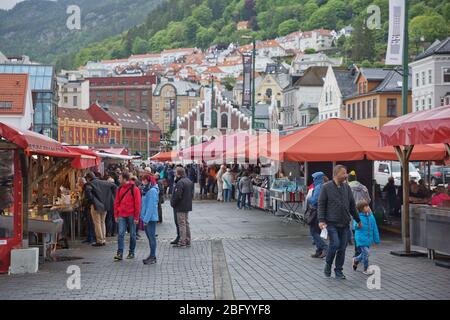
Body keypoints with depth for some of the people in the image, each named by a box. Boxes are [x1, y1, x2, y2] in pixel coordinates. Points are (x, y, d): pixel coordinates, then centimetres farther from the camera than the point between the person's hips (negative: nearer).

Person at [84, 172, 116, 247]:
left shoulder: (90, 184, -6)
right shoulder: (103, 182, 11)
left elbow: (87, 190, -28)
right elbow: (113, 186, 9)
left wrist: (90, 200, -16)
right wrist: (109, 197, 10)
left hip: (96, 205, -6)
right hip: (104, 205, 6)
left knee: (97, 223, -1)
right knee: (102, 222, 15)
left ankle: (100, 241, -2)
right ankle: (104, 240, 17)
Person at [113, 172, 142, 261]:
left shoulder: (134, 189, -6)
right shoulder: (120, 189, 9)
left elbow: (138, 204, -7)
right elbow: (116, 202, 13)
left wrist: (136, 217, -9)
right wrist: (116, 215, 7)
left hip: (131, 215, -3)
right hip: (121, 215, 4)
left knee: (132, 234, 7)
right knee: (121, 234, -6)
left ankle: (131, 252, 17)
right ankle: (120, 253, -9)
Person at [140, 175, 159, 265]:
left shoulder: (152, 191, -16)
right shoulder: (147, 190, 13)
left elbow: (151, 206, -19)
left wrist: (146, 219, -20)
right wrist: (143, 217, 14)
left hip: (151, 218, -10)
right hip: (147, 218, 10)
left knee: (152, 237, -4)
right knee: (150, 237, 14)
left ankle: (153, 257, 1)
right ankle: (152, 256, 21)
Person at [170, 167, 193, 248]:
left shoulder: (180, 183, -21)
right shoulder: (189, 181, 10)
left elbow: (177, 196, -23)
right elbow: (191, 193, 17)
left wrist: (172, 203, -9)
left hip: (181, 207, -9)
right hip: (188, 206, 9)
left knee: (182, 224, -4)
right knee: (186, 223, 15)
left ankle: (182, 242, -1)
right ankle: (187, 241, 20)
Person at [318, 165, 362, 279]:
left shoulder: (347, 187, 11)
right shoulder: (326, 187, -2)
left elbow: (352, 205, 18)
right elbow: (321, 205, -4)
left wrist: (357, 219, 20)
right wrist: (321, 220, -13)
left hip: (344, 223, 4)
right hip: (332, 223, -4)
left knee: (342, 247, 4)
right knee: (335, 244, -15)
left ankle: (338, 270, 15)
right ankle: (328, 265, 9)